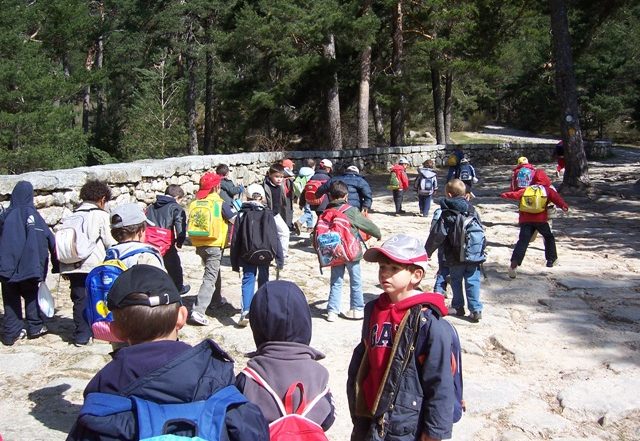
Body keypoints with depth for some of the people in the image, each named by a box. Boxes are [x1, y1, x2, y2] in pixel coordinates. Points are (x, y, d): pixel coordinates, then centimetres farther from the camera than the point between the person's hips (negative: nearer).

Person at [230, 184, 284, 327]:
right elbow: (275, 238, -4)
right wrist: (279, 259, 0)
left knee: (248, 280, 3)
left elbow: (235, 240, 0)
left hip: (247, 256, 0)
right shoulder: (267, 214, -4)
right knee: (263, 280, 16)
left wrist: (235, 263, 7)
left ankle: (246, 311, -15)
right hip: (265, 254, 0)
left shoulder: (241, 215, -1)